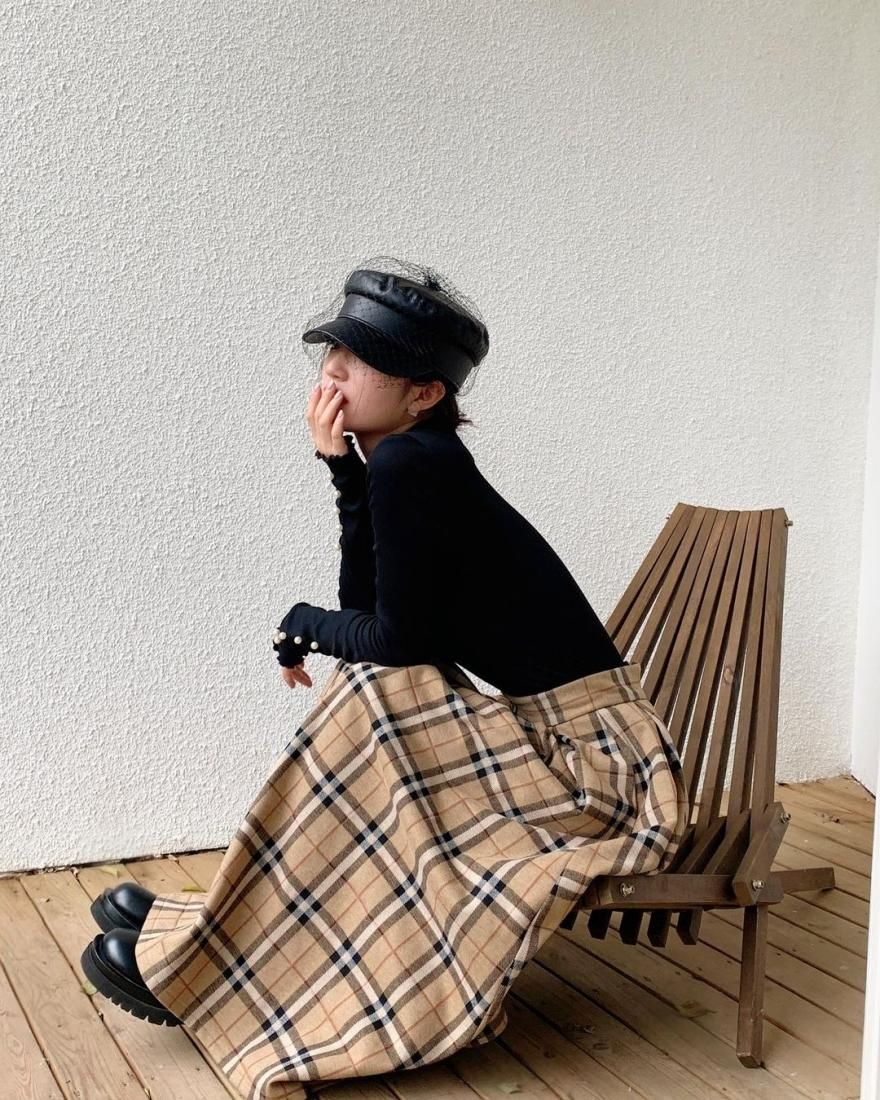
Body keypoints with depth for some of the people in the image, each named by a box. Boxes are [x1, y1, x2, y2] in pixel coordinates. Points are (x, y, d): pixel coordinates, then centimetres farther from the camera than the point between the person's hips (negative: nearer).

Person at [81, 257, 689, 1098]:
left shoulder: (408, 465, -18)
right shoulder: (412, 463, 9)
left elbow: (395, 638, -16)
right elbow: (367, 611, 4)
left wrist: (301, 624, 2)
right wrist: (342, 471, -2)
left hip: (594, 759, -10)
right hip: (552, 739, 10)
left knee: (372, 697, -17)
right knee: (367, 694, 9)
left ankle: (204, 970, -5)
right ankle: (232, 924, 16)